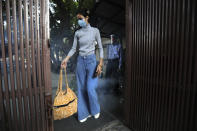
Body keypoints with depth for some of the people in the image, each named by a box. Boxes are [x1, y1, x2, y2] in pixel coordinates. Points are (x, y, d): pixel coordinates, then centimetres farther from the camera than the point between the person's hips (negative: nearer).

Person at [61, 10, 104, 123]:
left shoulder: (95, 31, -2)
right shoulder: (77, 33, 7)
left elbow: (100, 48, -4)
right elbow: (73, 49, 10)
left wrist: (100, 64, -12)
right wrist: (66, 59, -3)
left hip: (91, 60, -4)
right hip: (80, 61, 4)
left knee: (90, 88, -5)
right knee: (82, 89, 8)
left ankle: (96, 110, 26)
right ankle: (85, 113, 26)